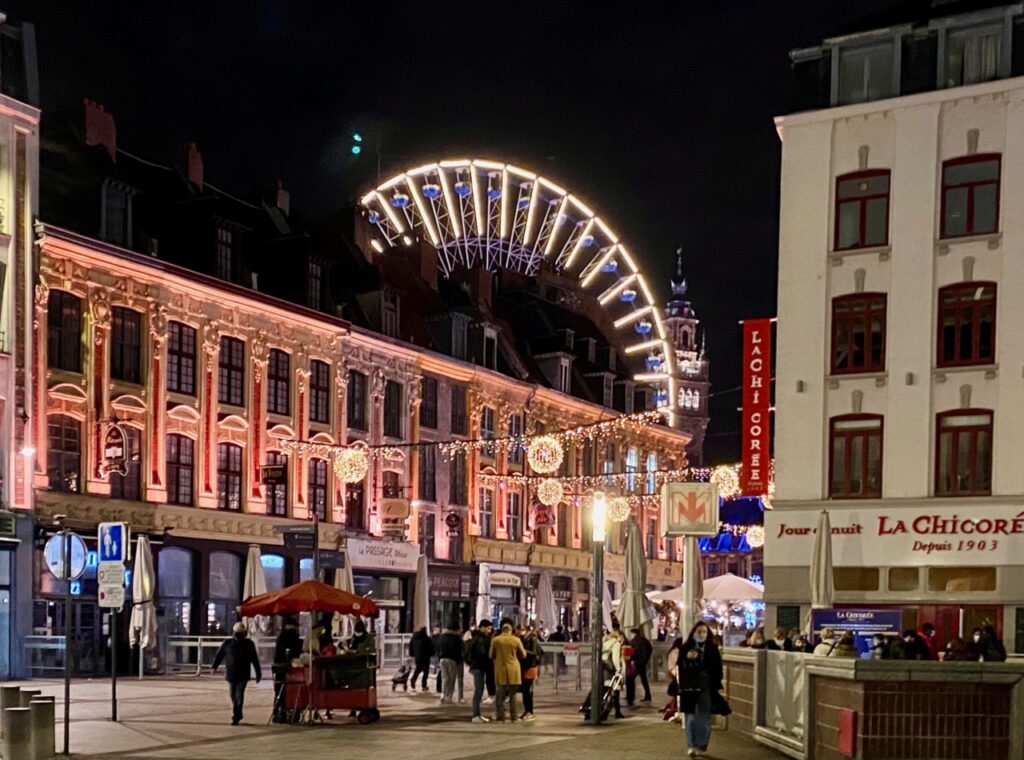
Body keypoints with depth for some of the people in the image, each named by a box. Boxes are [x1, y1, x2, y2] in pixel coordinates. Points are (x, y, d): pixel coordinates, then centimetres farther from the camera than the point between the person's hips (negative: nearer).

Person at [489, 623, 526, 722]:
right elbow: (523, 655, 4)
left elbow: (491, 655, 7)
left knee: (500, 694, 9)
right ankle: (513, 717, 7)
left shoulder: (495, 640, -1)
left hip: (500, 669, 1)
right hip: (513, 670, -1)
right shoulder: (516, 640, -4)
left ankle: (500, 716, 5)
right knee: (513, 694, 7)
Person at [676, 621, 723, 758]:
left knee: (704, 717, 2)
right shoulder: (686, 648, 3)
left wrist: (716, 686, -6)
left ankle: (701, 745, 11)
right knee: (690, 716, 3)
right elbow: (680, 667, 2)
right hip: (689, 686, 1)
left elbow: (717, 668, 0)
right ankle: (692, 745, 10)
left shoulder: (712, 648, 1)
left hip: (706, 687, -1)